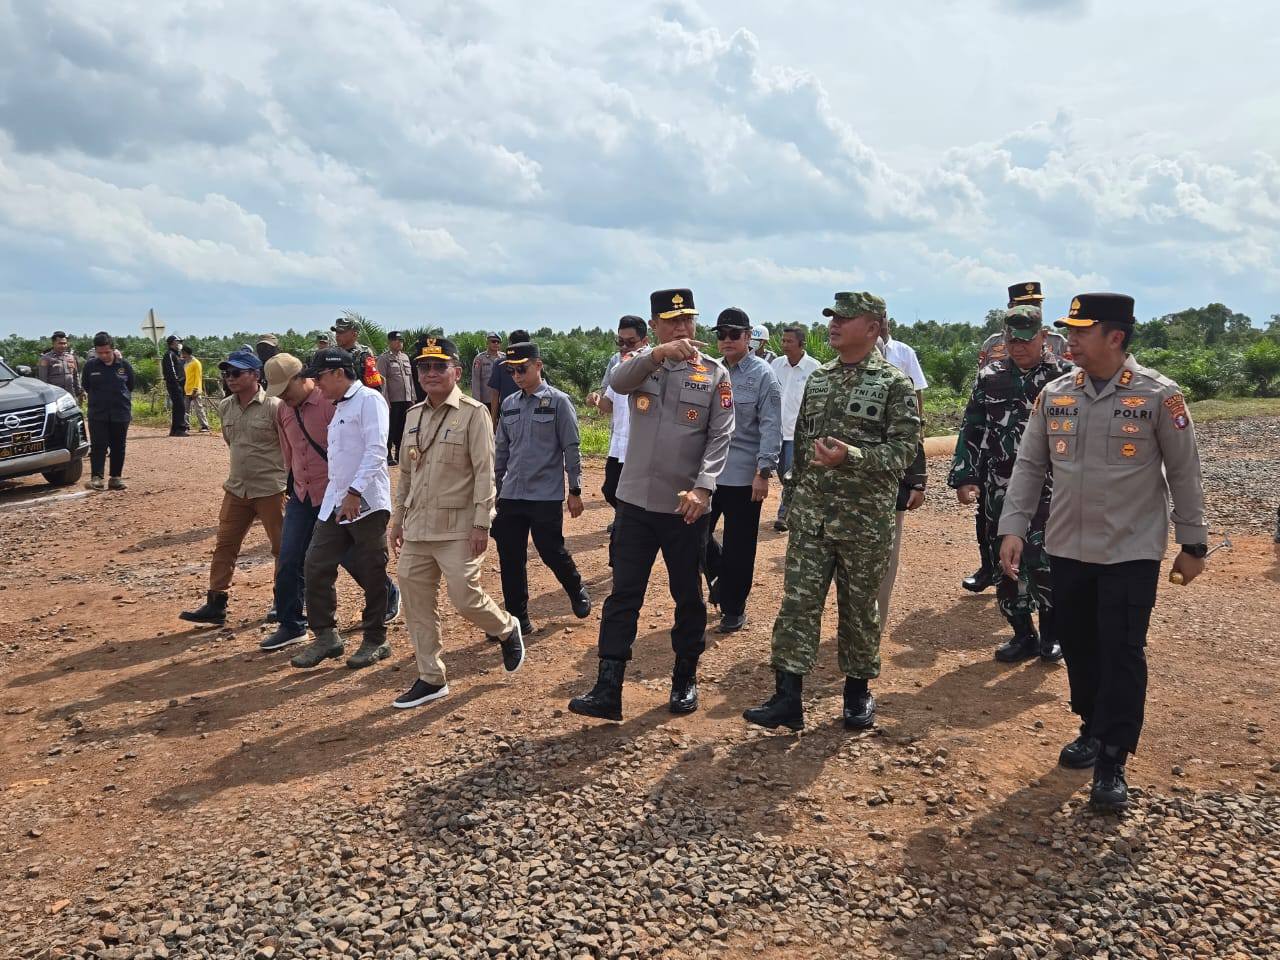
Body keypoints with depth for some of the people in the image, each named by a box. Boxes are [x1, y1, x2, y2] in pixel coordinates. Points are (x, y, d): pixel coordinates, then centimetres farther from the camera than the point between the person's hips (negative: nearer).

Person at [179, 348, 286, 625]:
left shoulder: (273, 407, -16)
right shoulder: (225, 407, 4)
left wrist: (285, 478, -4)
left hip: (270, 490, -6)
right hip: (236, 489, 6)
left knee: (282, 548, 5)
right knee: (224, 546, 8)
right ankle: (216, 604, 16)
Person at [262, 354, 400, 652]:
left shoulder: (331, 402, -17)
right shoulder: (283, 411, 6)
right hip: (301, 496, 6)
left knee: (348, 555, 6)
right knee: (289, 561, 2)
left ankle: (388, 595, 32)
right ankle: (291, 626, 15)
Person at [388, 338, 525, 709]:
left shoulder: (473, 413, -7)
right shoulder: (414, 415, 12)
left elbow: (484, 472, -12)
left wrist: (481, 524, -17)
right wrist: (397, 519, 17)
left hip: (457, 528, -6)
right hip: (417, 528, 7)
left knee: (465, 598, -7)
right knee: (416, 603, 7)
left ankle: (507, 629, 25)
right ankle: (431, 679, 20)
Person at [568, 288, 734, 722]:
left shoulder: (715, 374, 0)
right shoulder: (641, 363, 5)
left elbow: (720, 437, -7)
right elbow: (617, 380, -19)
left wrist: (702, 487, -21)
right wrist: (659, 353, -35)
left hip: (686, 507, -1)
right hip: (635, 502, 1)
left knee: (688, 596, 12)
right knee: (623, 595, 2)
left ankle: (685, 680, 29)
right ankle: (607, 690, 6)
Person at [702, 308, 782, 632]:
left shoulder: (762, 374, -6)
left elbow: (771, 428, -10)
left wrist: (763, 472, -16)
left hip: (743, 476, -4)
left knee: (739, 547, 6)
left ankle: (733, 609, 22)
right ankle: (720, 576, 35)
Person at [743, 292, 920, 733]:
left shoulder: (894, 383, -6)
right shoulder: (817, 378, 10)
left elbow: (904, 449, -12)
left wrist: (850, 456, -26)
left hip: (864, 519, -4)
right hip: (810, 514, 4)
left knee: (859, 606, 9)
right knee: (798, 600, -1)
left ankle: (858, 692, 26)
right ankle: (788, 697, 3)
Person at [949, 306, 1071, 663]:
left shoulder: (1065, 376, -1)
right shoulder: (990, 377, 7)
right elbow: (972, 430, 9)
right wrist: (965, 477, 2)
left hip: (1046, 488, -4)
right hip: (1000, 488, 4)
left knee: (1041, 560, -10)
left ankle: (1051, 633, 12)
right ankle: (1023, 634, 24)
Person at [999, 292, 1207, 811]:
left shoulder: (1158, 395, -9)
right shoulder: (1054, 394, 2)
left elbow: (1184, 472, -3)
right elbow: (1030, 465, 5)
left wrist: (1192, 544, 0)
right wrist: (1013, 528, -3)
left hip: (1131, 552, -4)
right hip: (1067, 549, 4)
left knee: (1122, 653, -1)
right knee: (1078, 645, 14)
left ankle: (1112, 763, 10)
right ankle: (1094, 730, 34)